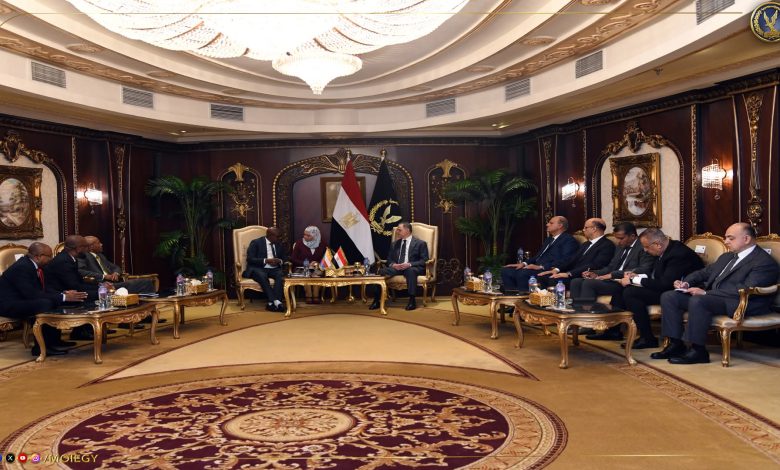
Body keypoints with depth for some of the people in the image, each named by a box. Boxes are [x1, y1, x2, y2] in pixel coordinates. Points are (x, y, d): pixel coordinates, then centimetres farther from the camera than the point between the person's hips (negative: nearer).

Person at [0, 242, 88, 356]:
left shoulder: (33, 264, 2)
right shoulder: (21, 268, -25)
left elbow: (47, 288, 5)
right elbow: (32, 294, -30)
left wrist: (64, 294, -14)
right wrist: (64, 297, -29)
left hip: (22, 300, 10)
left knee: (57, 301, 1)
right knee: (45, 303, -29)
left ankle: (54, 340, 5)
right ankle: (41, 347, -22)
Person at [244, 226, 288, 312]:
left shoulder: (279, 244, 17)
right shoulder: (256, 243, 1)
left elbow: (285, 258, 19)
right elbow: (250, 259, -8)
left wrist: (280, 261, -6)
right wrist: (266, 260, -18)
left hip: (274, 269, 4)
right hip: (258, 269, -4)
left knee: (281, 274, -30)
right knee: (263, 276, -38)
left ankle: (272, 303, -41)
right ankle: (276, 302, -42)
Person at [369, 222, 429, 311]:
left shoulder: (420, 243, 3)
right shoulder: (395, 244, 19)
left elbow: (424, 260, -5)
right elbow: (389, 258, 17)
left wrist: (409, 264, -20)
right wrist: (393, 264, -8)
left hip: (412, 268, -4)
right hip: (396, 267, 4)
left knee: (410, 271, -40)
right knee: (381, 271, -25)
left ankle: (412, 300, -36)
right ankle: (376, 300, -23)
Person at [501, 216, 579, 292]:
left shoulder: (569, 240, -3)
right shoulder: (549, 239, 28)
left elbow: (565, 261, -17)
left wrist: (541, 267, -24)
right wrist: (524, 263, 4)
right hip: (537, 268, 9)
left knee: (523, 272, -33)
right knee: (506, 270, -4)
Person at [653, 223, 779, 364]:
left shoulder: (765, 261, -8)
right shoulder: (726, 257, 22)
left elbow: (746, 289, -21)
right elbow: (704, 273, 27)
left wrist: (706, 293, -23)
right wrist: (686, 282, 3)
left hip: (741, 304, -9)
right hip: (711, 297, 9)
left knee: (698, 301, -35)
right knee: (669, 297, -5)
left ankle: (698, 351, -24)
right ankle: (676, 344, -4)